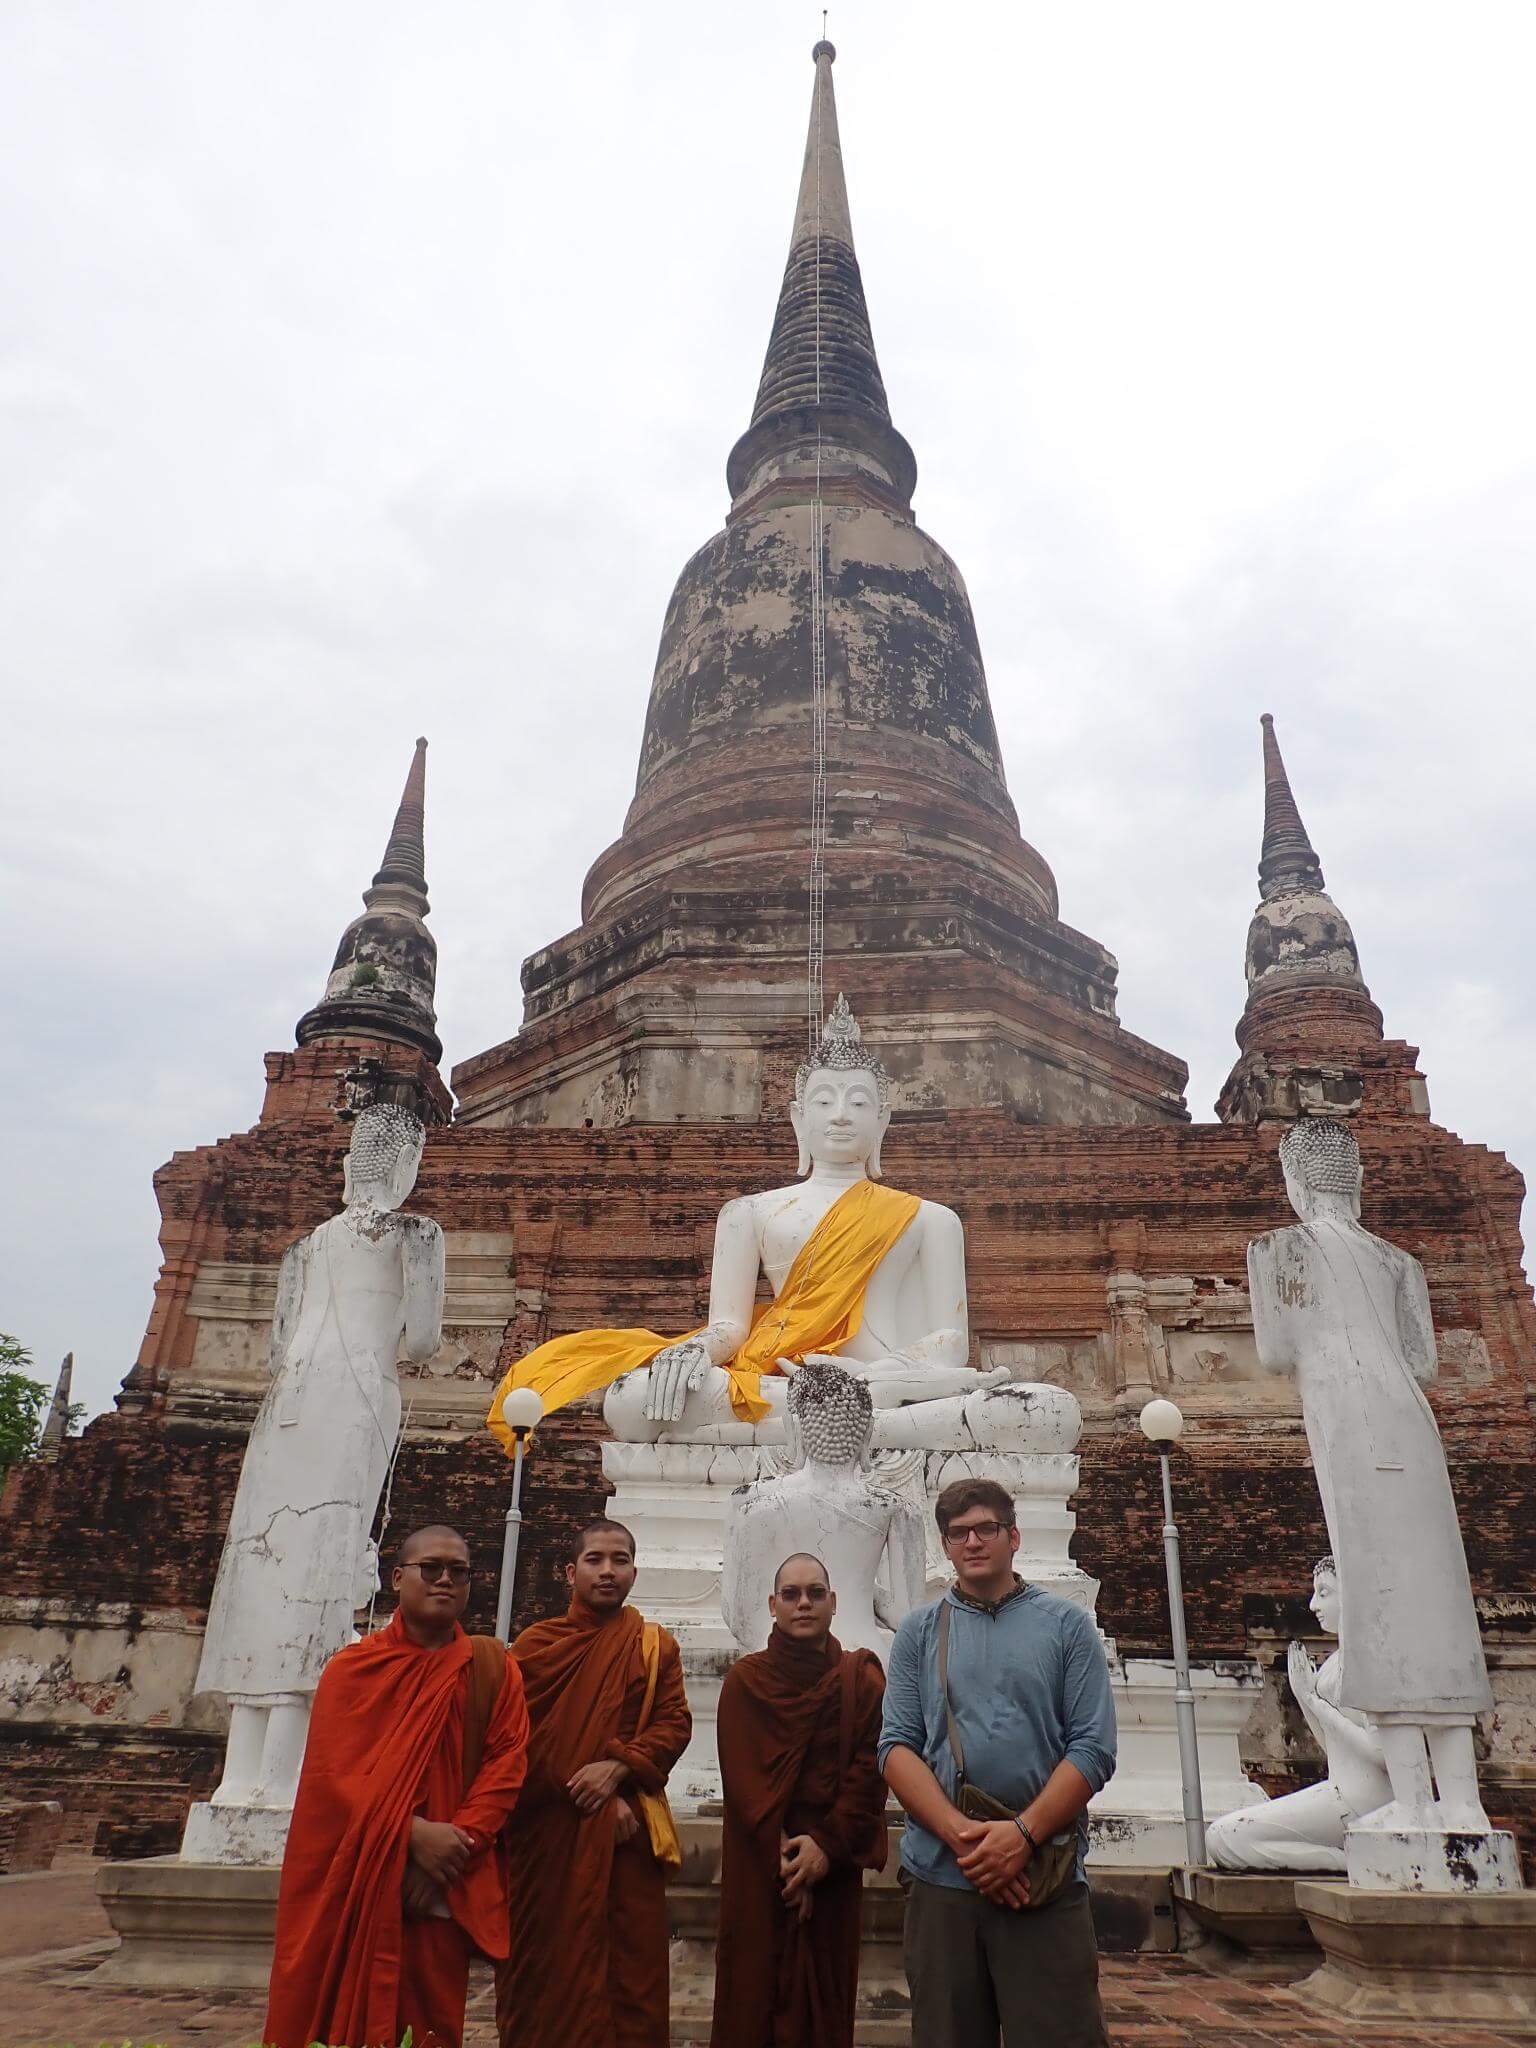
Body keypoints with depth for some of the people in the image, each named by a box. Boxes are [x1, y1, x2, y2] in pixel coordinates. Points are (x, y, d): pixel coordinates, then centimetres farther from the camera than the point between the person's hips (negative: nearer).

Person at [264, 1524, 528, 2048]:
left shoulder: (492, 1666, 4)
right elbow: (333, 1770, -7)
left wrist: (455, 1845, -15)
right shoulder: (353, 1667, 2)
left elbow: (506, 1761, -2)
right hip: (354, 1887, 0)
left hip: (444, 1891, 1)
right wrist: (414, 1834, -18)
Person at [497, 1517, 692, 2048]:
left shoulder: (655, 1646, 8)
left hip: (624, 1830, 0)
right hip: (545, 1827, 0)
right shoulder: (535, 1644, 5)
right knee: (545, 1960, 4)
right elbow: (519, 1734, -3)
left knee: (627, 1956, 1)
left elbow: (674, 1724, 1)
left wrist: (618, 1767, -15)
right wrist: (587, 1790, -11)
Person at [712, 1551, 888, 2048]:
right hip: (757, 1869, 0)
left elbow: (870, 1771, -4)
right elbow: (741, 1775, -5)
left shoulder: (862, 1680, 2)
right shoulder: (744, 1681, 1)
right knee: (756, 1992, 2)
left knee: (823, 1998, 4)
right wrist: (784, 1854, -13)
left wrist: (828, 1844, -14)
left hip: (833, 1865, 0)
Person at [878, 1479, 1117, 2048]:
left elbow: (1093, 1749, -3)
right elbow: (897, 1747, 0)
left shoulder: (1067, 1625, 4)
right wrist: (963, 1836, -14)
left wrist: (1022, 1834, -15)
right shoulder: (919, 1631, 8)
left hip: (1047, 1878, -1)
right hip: (939, 1878, 2)